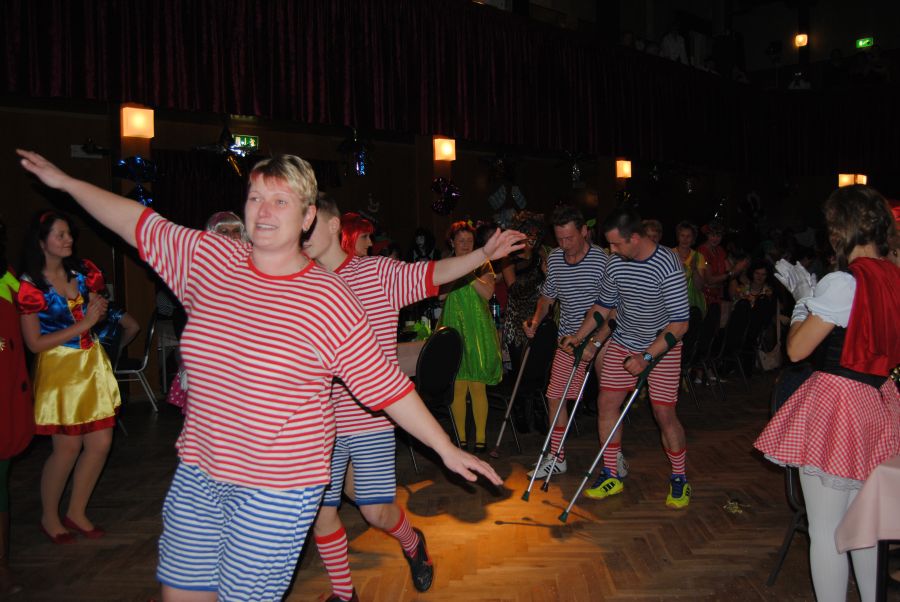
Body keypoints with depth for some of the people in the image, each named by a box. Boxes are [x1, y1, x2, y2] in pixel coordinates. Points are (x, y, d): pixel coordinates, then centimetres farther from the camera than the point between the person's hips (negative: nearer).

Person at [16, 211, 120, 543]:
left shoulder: (83, 271, 3)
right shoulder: (30, 285, -11)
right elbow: (34, 343, -12)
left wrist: (99, 308, -7)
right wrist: (83, 324, -18)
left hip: (92, 362, 5)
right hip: (59, 368, -5)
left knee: (101, 442, 6)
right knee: (68, 447, 2)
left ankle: (76, 512, 26)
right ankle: (49, 516, 26)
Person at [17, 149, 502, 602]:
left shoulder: (329, 300, -14)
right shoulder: (208, 260, -1)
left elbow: (385, 386, -9)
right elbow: (139, 223, 13)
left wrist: (446, 448, -7)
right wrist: (65, 182, 17)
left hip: (277, 488, -5)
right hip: (198, 472, 5)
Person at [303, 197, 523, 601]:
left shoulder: (378, 272, -4)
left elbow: (434, 274, -15)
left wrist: (484, 254, -28)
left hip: (370, 417, -3)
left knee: (376, 511, 1)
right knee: (322, 513, 9)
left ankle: (412, 544, 36)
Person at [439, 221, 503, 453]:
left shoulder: (482, 264, 6)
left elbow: (488, 292, -8)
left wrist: (468, 274, -13)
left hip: (477, 329, -2)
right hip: (453, 329, 2)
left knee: (477, 386, -3)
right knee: (457, 386, -1)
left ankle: (480, 438, 6)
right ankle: (461, 438, 10)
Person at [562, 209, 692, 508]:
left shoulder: (667, 265, -25)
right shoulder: (615, 263, -8)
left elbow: (680, 324, -25)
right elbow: (603, 305, 7)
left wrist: (647, 356, -28)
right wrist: (579, 336, 1)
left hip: (662, 346, -5)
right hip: (623, 342, 5)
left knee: (664, 413, -5)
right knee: (606, 404, 1)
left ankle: (679, 478, 17)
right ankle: (611, 476, 15)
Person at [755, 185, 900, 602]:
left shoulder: (842, 282, -19)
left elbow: (796, 349, -14)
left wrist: (802, 300, 0)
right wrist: (812, 293, 17)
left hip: (834, 404, -8)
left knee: (825, 530, 5)